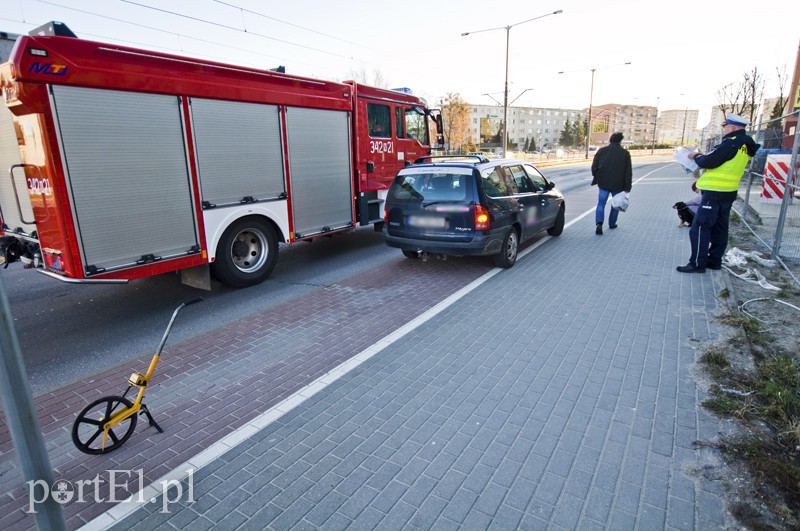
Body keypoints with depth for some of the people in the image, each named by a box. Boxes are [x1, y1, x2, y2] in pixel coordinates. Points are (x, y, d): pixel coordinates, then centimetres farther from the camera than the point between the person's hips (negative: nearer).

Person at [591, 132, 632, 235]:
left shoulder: (601, 150, 1)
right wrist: (627, 187, 2)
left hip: (603, 183, 0)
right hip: (618, 184, 0)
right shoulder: (625, 153, 0)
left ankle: (599, 223, -18)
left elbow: (594, 167, 2)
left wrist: (597, 178, 15)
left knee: (601, 203, 2)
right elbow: (628, 172, -1)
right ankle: (612, 223, 25)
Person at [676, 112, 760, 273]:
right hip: (728, 192, 10)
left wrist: (696, 156, 0)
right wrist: (702, 157, 7)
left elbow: (708, 161, -19)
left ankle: (697, 263, -5)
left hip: (714, 193, -10)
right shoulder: (744, 145, 14)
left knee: (700, 228, -6)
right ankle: (714, 260, 23)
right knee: (719, 228, 15)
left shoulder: (731, 143, -16)